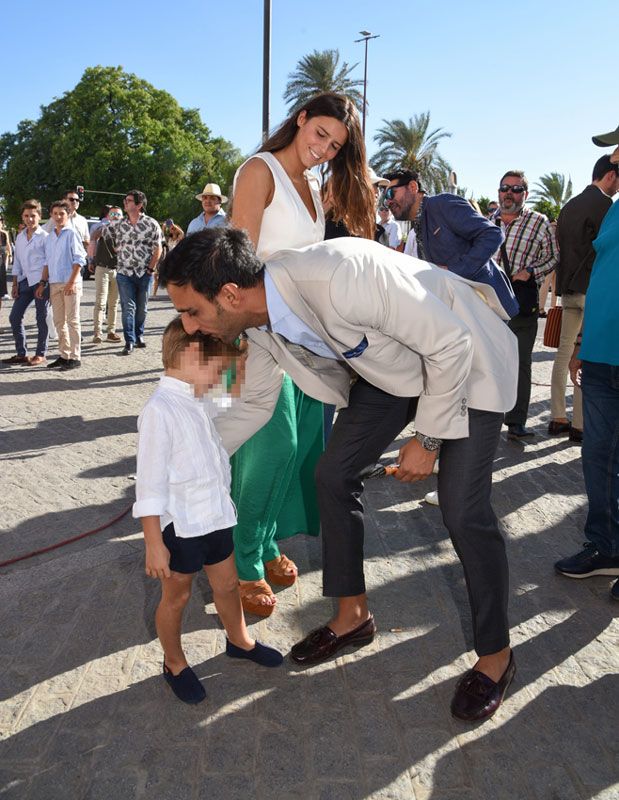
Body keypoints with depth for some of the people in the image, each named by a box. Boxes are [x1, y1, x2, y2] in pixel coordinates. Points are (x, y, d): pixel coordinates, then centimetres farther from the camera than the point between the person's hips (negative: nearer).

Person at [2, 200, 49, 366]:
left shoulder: (44, 237, -4)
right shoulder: (20, 237, 14)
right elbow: (17, 262, 17)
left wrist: (44, 283, -12)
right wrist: (15, 284, 13)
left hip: (41, 281, -7)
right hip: (25, 281, 7)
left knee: (41, 318, 0)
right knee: (14, 317, 5)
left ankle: (40, 354, 9)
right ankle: (21, 353, 15)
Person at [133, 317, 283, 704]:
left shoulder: (197, 404, 5)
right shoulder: (160, 410, -22)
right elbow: (150, 484, -21)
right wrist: (154, 544, -19)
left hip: (216, 517, 8)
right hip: (180, 526, -8)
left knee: (227, 584, 23)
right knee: (177, 597, 13)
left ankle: (240, 640, 45)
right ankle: (175, 663, 34)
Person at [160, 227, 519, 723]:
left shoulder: (341, 277, -39)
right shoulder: (259, 320, -13)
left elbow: (449, 344, -29)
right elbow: (255, 404, 5)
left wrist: (428, 439, -20)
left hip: (465, 360, -7)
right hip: (390, 367, 7)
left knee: (463, 511, -11)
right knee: (334, 476, 3)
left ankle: (496, 655, 12)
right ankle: (353, 616, 22)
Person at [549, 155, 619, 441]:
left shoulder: (569, 205, 17)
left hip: (567, 289, 8)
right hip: (594, 289, -8)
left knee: (564, 354, 10)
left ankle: (558, 419, 15)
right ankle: (580, 425, -2)